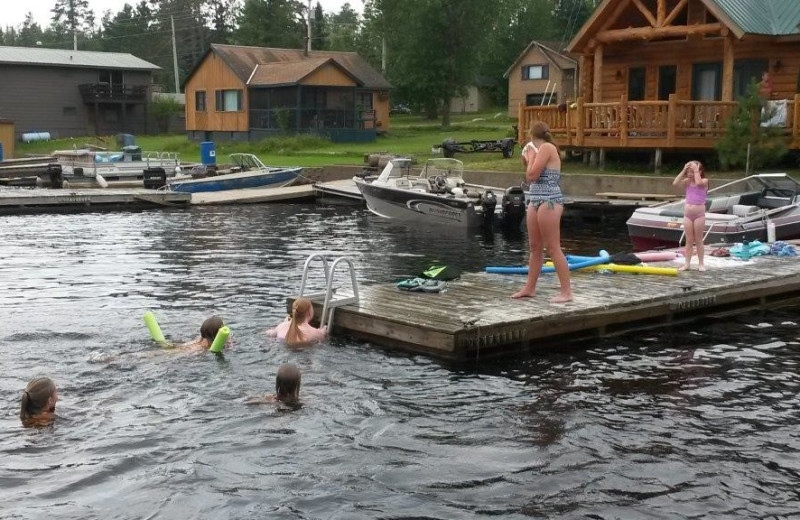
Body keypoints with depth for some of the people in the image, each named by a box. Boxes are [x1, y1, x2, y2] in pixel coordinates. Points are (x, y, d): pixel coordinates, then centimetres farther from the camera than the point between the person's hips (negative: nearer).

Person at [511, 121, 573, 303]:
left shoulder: (547, 147, -11)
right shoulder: (540, 150, 16)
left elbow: (532, 175, -17)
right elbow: (530, 177, 21)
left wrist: (531, 156, -5)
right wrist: (526, 159, 14)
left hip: (549, 201, -10)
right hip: (535, 200, 10)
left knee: (553, 247, -9)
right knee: (535, 247, 13)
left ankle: (566, 291, -7)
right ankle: (530, 288, 20)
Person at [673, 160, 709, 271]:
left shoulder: (704, 181, -5)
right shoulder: (688, 181, 7)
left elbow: (698, 183, -28)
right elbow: (675, 183, -8)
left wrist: (696, 170, -18)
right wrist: (683, 170, -9)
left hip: (699, 214, -4)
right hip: (687, 214, 4)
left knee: (698, 240, 2)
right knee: (689, 240, 8)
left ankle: (701, 263, 10)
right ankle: (687, 263, 10)